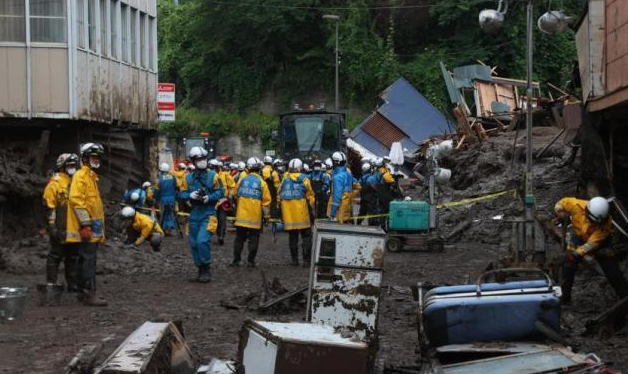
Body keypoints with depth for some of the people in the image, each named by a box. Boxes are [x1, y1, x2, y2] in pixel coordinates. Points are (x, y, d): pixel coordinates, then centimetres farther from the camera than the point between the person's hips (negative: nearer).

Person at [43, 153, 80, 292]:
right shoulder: (55, 183, -6)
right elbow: (49, 206, -11)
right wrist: (52, 225, -17)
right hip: (60, 228, -7)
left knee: (72, 257, 10)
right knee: (56, 255, -4)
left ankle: (72, 284, 15)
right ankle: (51, 284, -1)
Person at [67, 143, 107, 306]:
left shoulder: (92, 176, 21)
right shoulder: (80, 176, -10)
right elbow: (76, 199, -20)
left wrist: (99, 228, 25)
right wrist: (85, 223, -24)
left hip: (93, 228, 10)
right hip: (87, 229, -10)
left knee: (86, 260, 13)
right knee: (89, 260, -13)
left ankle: (83, 291, 19)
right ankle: (89, 293, -15)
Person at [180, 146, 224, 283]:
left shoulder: (213, 176, -1)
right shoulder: (188, 178, 7)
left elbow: (220, 192, -3)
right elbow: (183, 194, 6)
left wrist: (209, 197, -18)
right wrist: (190, 195, -14)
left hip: (208, 214, -4)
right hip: (194, 214, 5)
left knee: (202, 241, -19)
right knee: (194, 244, 7)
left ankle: (206, 270, -6)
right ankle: (201, 271, 20)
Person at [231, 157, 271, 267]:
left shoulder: (241, 181, 3)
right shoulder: (262, 183, -5)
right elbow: (266, 200, -5)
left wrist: (235, 209, 27)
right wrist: (266, 215, 4)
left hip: (241, 216, 2)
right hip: (255, 216, -2)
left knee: (239, 238, 10)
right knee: (253, 239, 5)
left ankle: (236, 260, 9)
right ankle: (250, 261, 3)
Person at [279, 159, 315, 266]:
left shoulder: (284, 180, 6)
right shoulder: (303, 180, -4)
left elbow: (279, 197, 11)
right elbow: (310, 196, -3)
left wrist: (281, 215, 19)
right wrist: (312, 208, 9)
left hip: (288, 214, 4)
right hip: (301, 213, -4)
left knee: (292, 237, 12)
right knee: (306, 236, 3)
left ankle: (294, 260, 13)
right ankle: (306, 260, -3)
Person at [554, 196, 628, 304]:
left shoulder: (605, 224, -36)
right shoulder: (578, 206, -33)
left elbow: (592, 243, -36)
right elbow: (561, 203, -14)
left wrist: (577, 253, -42)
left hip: (600, 241, -2)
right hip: (578, 235, 2)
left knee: (612, 270, -2)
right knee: (569, 265, -6)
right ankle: (565, 297, 8)